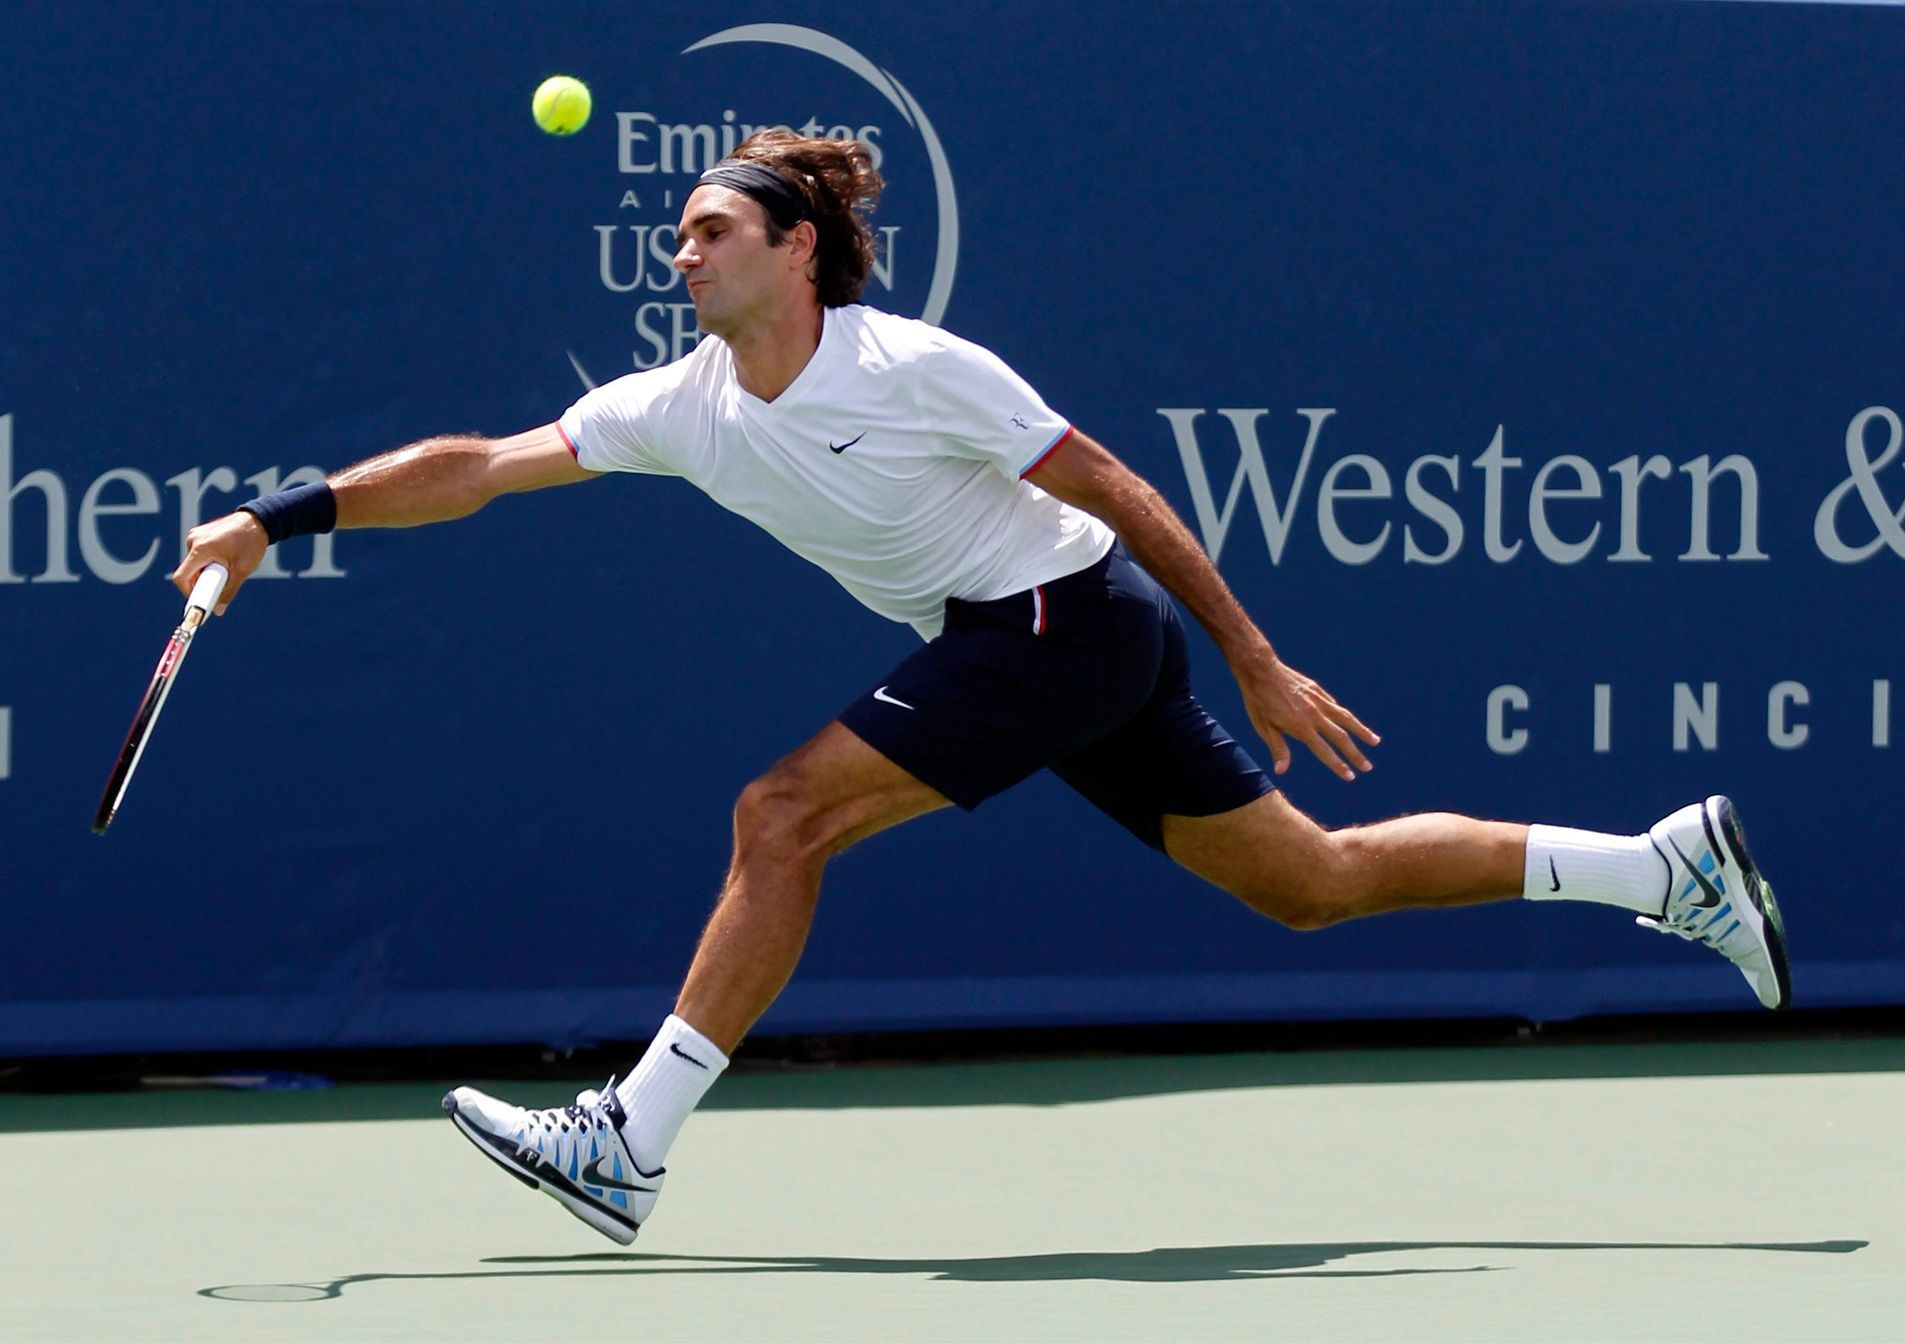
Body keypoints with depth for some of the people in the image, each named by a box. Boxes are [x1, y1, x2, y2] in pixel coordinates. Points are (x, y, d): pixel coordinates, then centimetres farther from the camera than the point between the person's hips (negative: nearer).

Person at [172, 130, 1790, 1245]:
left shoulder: (915, 368, -17)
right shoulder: (681, 408, 2)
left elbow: (1119, 493, -12)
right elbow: (477, 467, 2)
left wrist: (1260, 666, -11)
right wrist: (278, 521, -7)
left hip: (1070, 617, -8)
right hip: (999, 642, 8)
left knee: (782, 816, -17)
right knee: (1312, 882, 10)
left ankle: (630, 1143, -12)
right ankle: (1674, 864, 16)